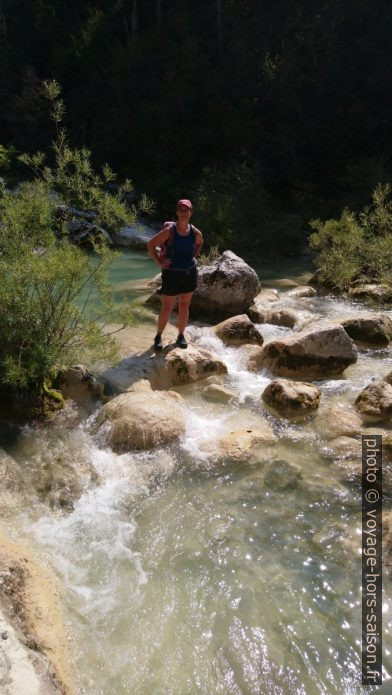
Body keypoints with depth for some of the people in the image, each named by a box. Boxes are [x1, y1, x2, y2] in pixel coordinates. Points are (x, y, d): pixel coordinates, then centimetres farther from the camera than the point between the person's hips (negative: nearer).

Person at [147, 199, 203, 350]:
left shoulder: (195, 232, -1)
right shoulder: (169, 231, -13)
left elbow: (199, 244, 23)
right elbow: (150, 245, -9)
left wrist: (193, 257, 10)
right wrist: (159, 262, -11)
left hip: (190, 273, 4)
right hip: (172, 274, -4)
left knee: (184, 307, 11)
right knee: (167, 308, 3)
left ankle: (181, 336, 26)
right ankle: (158, 336, 20)